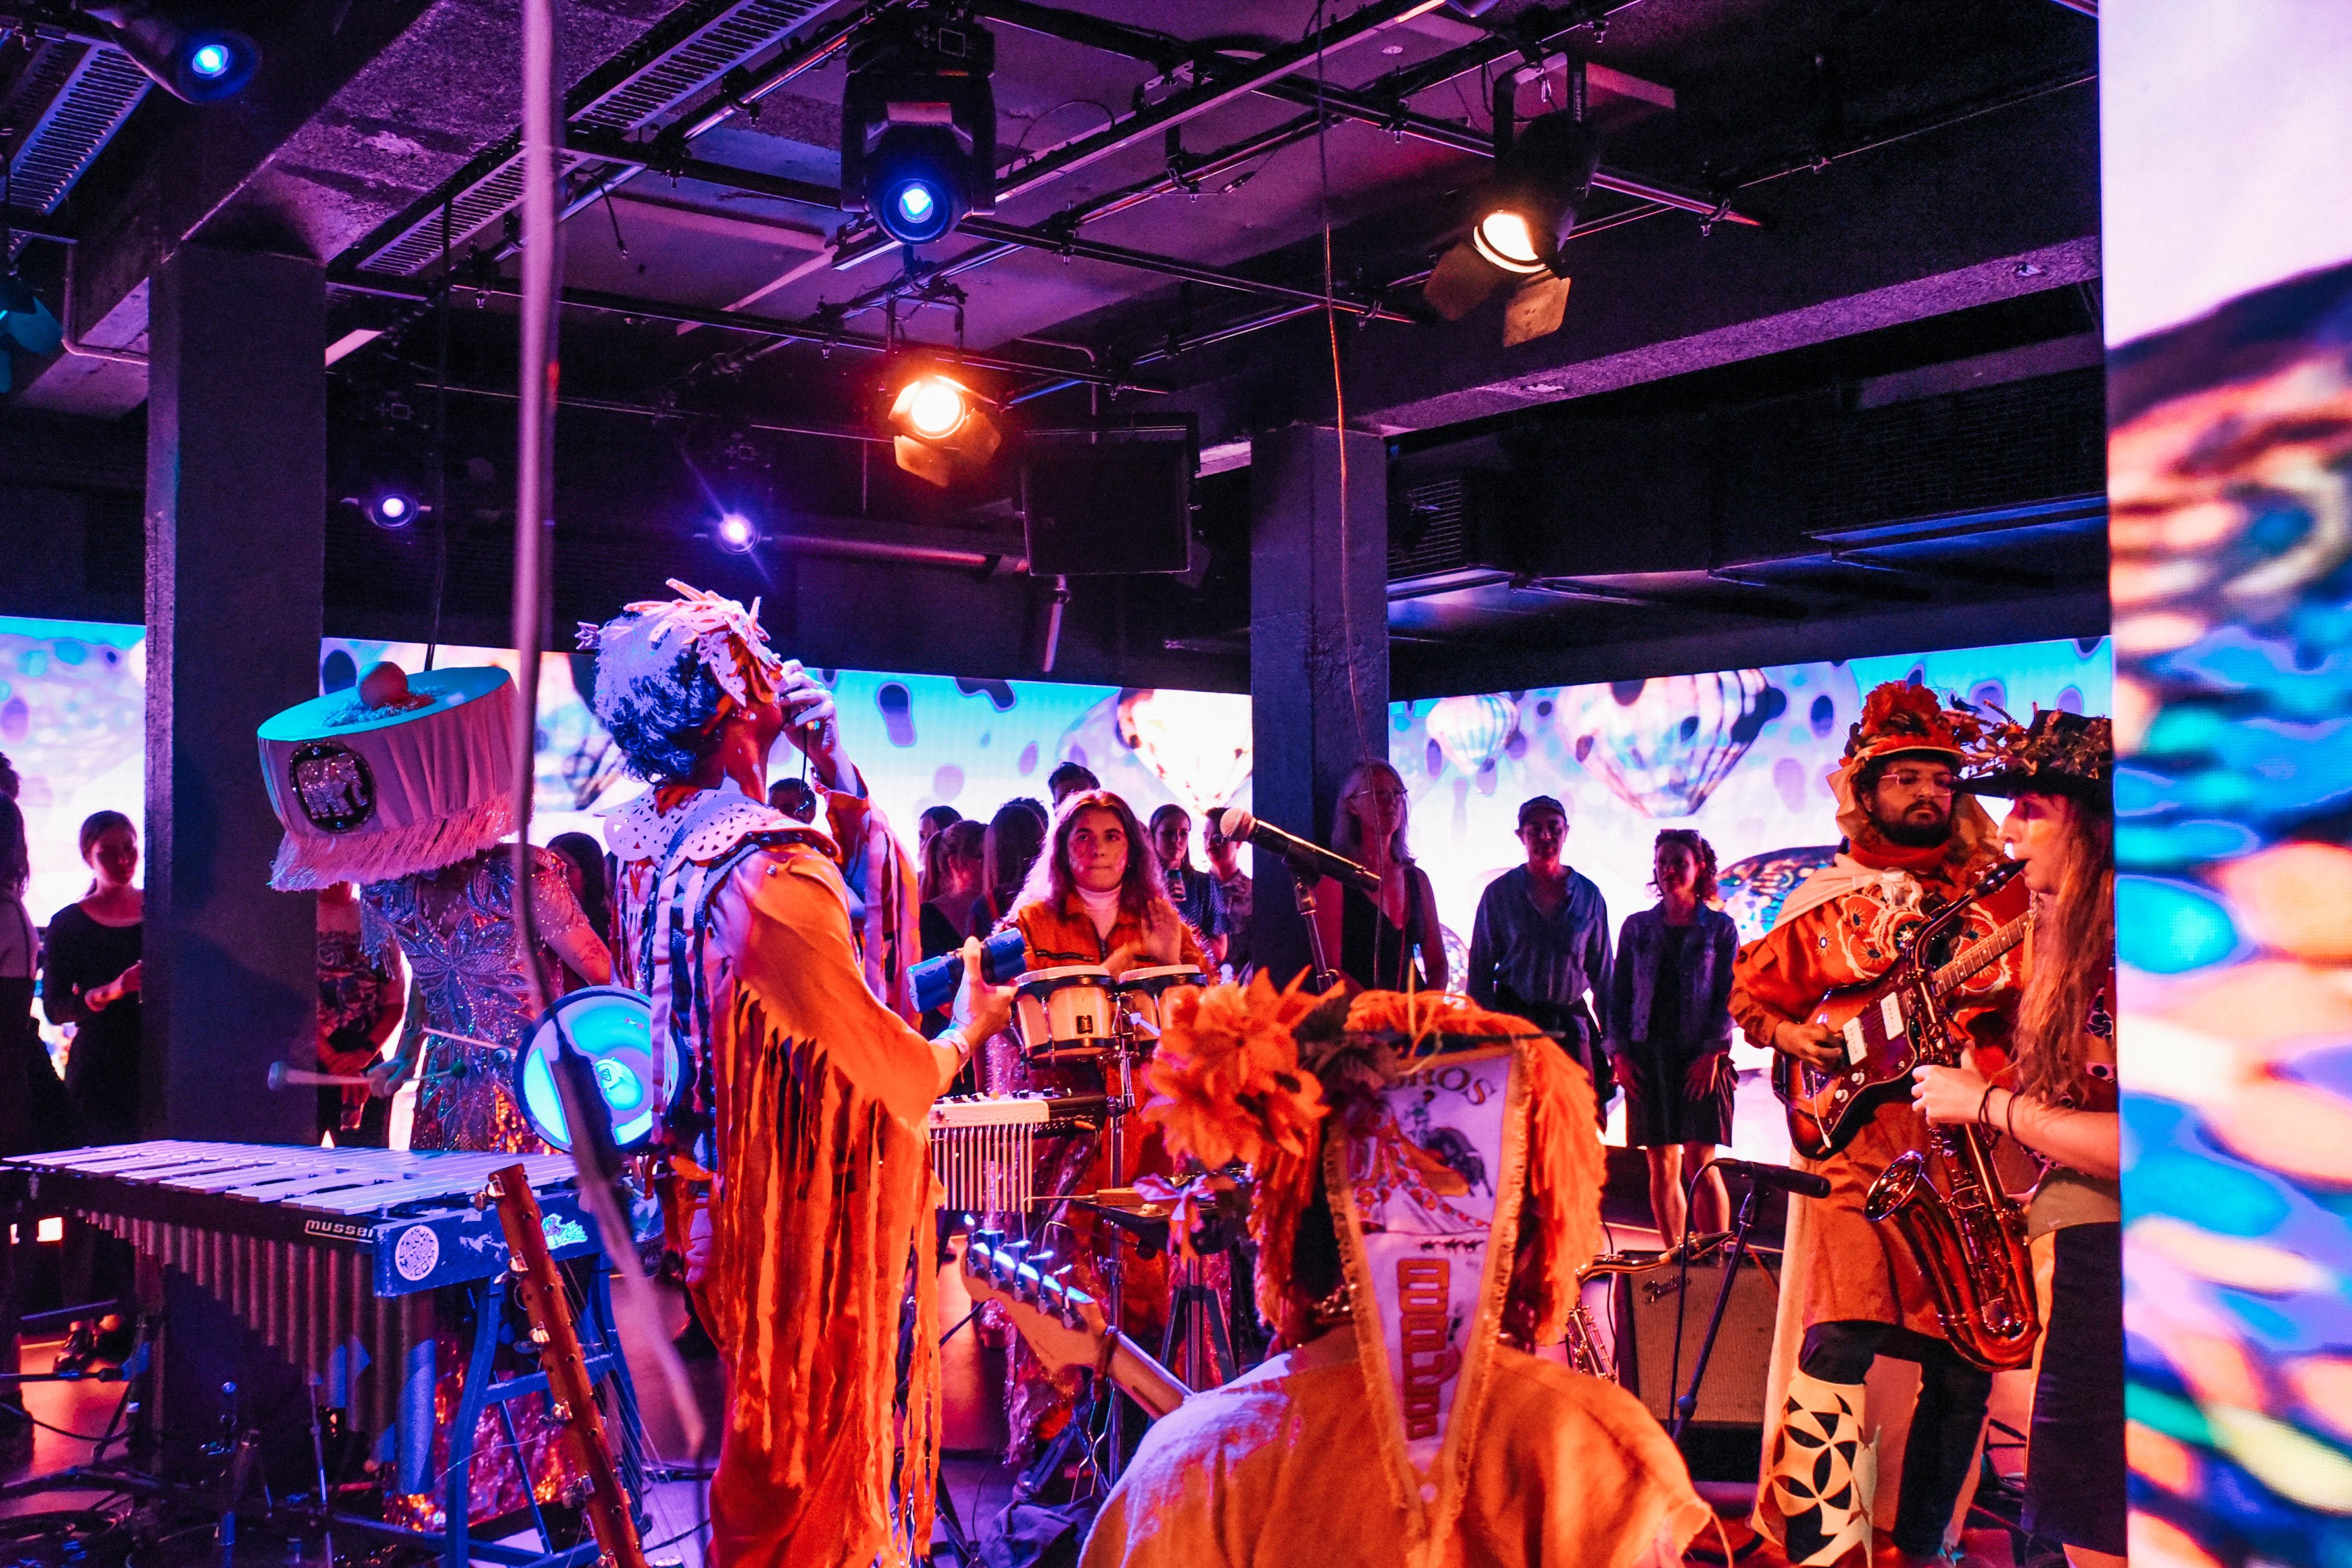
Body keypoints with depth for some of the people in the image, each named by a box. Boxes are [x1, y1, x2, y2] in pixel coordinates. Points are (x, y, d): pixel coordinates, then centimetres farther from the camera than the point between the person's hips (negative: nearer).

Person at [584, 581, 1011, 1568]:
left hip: (709, 1184, 8)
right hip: (799, 1213, -8)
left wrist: (834, 766, -1)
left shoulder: (647, 837, -3)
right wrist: (966, 1032, -1)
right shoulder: (772, 874, -30)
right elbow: (899, 1076, -21)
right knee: (797, 1477, 11)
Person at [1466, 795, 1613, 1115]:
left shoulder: (1589, 895, 9)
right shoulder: (1499, 893, 4)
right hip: (1515, 1019, -1)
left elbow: (1602, 973, 12)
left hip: (1571, 1021, 2)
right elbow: (1480, 969, 6)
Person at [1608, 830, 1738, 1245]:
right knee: (1662, 1165, 2)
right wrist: (1620, 1052, 0)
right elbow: (1618, 994, 12)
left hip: (1701, 1058, -2)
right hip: (1649, 1056, 3)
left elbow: (1729, 997, 1)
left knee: (1700, 1163, -9)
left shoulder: (1720, 928, 7)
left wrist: (1713, 1054, -10)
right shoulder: (1637, 927, 14)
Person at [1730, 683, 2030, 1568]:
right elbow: (1753, 993, 19)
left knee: (1963, 1364, 6)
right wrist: (1791, 1036, -1)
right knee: (1836, 1344, -12)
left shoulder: (2001, 894, 10)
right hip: (1853, 1149, -1)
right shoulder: (1821, 904, 10)